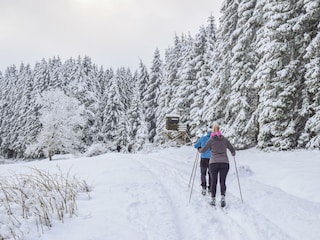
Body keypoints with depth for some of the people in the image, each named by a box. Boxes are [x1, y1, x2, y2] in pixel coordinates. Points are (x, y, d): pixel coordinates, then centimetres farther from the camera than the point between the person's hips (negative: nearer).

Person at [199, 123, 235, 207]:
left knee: (213, 181, 12)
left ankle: (213, 199, 11)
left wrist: (199, 150, 24)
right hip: (224, 163, 1)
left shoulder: (211, 140, 0)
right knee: (222, 181, 5)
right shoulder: (224, 139, 8)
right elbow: (232, 150, 15)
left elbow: (203, 150, 1)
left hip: (213, 163, -1)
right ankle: (223, 197, -16)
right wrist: (233, 153, 37)